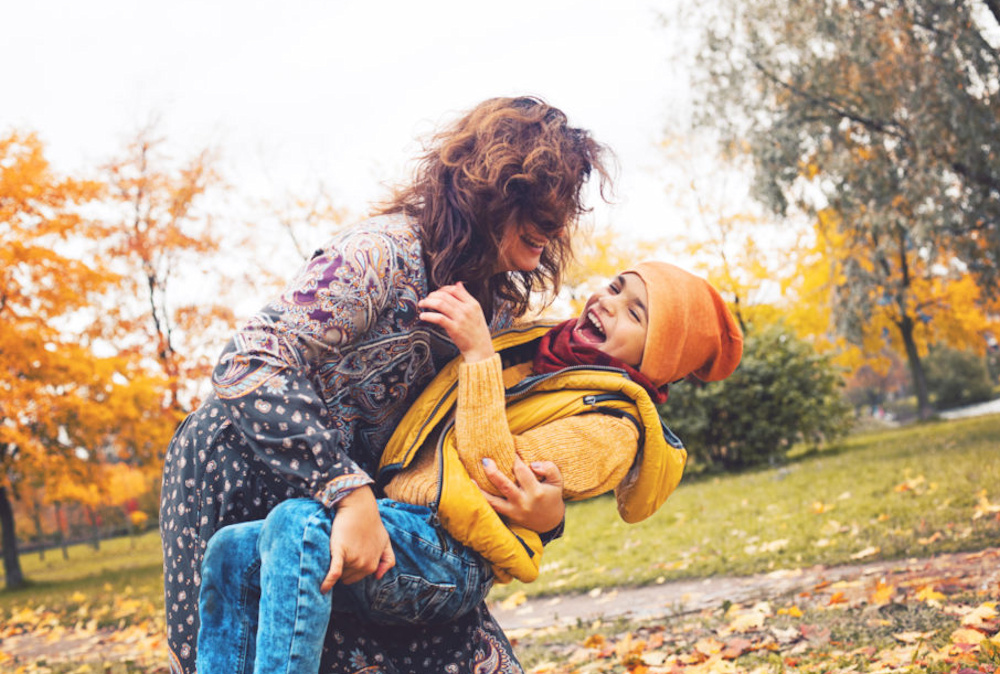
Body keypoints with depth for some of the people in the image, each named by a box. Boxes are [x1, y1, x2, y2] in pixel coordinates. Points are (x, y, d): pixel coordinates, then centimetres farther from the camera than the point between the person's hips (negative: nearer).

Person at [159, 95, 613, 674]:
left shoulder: (501, 306, 2)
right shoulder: (385, 252, -23)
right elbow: (254, 367, -30)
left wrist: (544, 507, -16)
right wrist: (352, 496, -36)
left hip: (364, 487, 7)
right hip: (245, 479, -7)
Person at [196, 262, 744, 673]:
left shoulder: (610, 424, -2)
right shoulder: (532, 346, 22)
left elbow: (497, 476, -16)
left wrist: (479, 354, -15)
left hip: (446, 556, -9)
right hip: (392, 523, 9)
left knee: (298, 525, -33)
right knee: (231, 552, -10)